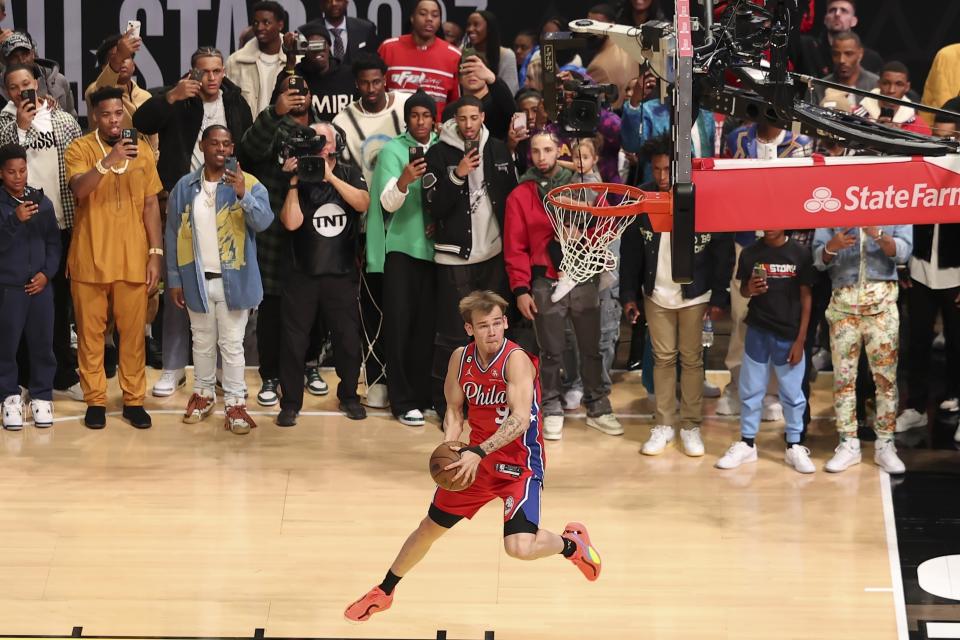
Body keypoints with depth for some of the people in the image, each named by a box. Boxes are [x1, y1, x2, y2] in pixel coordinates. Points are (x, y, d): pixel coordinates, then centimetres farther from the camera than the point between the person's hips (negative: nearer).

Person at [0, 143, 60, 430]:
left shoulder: (42, 202, 4)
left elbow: (54, 242, 9)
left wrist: (47, 273, -3)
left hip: (40, 285, 3)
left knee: (42, 343, 5)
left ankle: (41, 396, 16)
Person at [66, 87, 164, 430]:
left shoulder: (142, 150, 6)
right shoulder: (80, 148, -3)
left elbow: (151, 205, 8)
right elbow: (79, 189, -21)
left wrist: (156, 253, 2)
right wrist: (109, 160, -34)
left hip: (133, 259, 2)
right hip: (90, 258, -2)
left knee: (133, 332, 5)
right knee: (90, 332, 5)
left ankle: (133, 399, 14)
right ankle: (95, 400, 13)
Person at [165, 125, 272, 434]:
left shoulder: (249, 184, -5)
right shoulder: (184, 187, 1)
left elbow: (264, 221, -19)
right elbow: (173, 235, 5)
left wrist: (243, 195, -36)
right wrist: (174, 279, 3)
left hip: (234, 279, -2)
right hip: (197, 279, 2)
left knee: (232, 344, 4)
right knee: (202, 342, 15)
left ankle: (235, 402, 10)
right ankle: (204, 393, 30)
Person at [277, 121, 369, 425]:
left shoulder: (349, 174, 4)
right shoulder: (299, 180, -1)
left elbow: (363, 204, -15)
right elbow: (291, 222, -13)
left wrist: (330, 177, -21)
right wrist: (293, 182, -16)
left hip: (342, 274, 1)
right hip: (302, 274, -1)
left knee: (348, 338, 5)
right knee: (293, 340, 0)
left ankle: (348, 395, 24)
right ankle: (290, 402, 10)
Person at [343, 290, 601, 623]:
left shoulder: (516, 360, -23)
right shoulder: (461, 358, -3)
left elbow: (520, 419, -34)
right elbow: (454, 409, 9)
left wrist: (479, 452, -43)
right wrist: (450, 445, -11)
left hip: (519, 463, -6)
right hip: (477, 459, 6)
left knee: (520, 546, -22)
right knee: (429, 528, 14)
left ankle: (571, 543, 12)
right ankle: (383, 592, 35)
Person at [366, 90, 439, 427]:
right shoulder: (392, 150, -4)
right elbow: (388, 203, -13)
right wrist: (404, 181, -32)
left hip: (433, 246, 3)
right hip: (401, 246, -3)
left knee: (427, 323, 5)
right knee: (400, 323, -2)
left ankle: (423, 393, 16)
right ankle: (403, 400, 3)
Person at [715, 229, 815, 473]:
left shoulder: (800, 254, -6)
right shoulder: (750, 253, -1)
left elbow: (805, 297, -3)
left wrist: (800, 339, -6)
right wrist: (750, 289, -15)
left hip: (788, 334, -2)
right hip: (757, 331, 2)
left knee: (792, 392, 5)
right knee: (750, 389, 8)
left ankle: (795, 447, 15)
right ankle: (746, 444, 19)